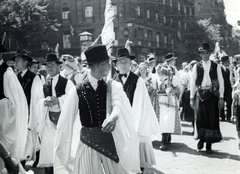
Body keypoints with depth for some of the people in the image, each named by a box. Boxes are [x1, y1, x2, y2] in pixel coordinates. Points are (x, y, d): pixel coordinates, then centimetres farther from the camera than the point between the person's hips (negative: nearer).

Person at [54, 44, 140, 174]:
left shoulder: (112, 86, -2)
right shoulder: (77, 91, -5)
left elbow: (118, 103, -22)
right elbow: (66, 121, 0)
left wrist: (113, 116, -45)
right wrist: (64, 151, 3)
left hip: (110, 141, 1)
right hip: (87, 142, -1)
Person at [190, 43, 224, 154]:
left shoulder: (216, 66, 6)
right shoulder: (196, 67, 6)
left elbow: (221, 82, 6)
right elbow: (193, 82, 6)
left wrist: (221, 97, -2)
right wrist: (191, 98, 0)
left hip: (212, 95, 0)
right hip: (200, 94, 0)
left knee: (212, 119, 0)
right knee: (200, 118, -4)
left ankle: (209, 145, 7)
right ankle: (201, 139, 17)